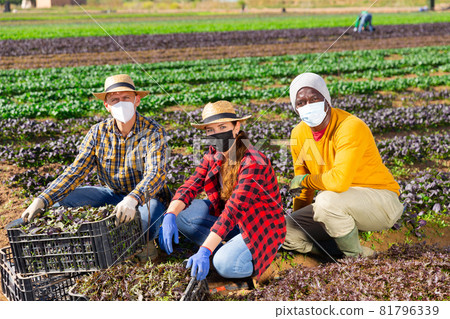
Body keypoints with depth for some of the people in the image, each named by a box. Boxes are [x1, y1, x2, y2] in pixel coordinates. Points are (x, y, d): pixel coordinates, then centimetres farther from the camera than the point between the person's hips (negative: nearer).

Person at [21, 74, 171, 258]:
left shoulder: (153, 132, -17)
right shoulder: (98, 132, -5)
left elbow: (155, 174, -31)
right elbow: (75, 171, -9)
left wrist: (132, 199, -52)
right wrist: (42, 200, -23)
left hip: (147, 197, -4)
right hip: (113, 195, 4)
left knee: (144, 226, -38)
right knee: (62, 199, -14)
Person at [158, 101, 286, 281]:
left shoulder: (253, 162, -27)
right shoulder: (213, 156, -3)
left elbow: (234, 209, -35)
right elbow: (191, 186, -9)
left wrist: (204, 251, -42)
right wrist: (170, 215, -31)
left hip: (262, 228, -7)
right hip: (228, 219, 8)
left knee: (225, 265, -32)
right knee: (181, 211, -8)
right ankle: (226, 250, -7)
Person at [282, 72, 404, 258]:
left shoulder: (351, 127, -23)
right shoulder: (299, 134, 0)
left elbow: (339, 181, -36)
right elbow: (303, 191, 12)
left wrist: (305, 180, -18)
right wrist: (298, 223, 13)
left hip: (381, 201, -7)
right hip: (340, 202, 7)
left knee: (327, 200, -36)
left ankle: (357, 257, -11)